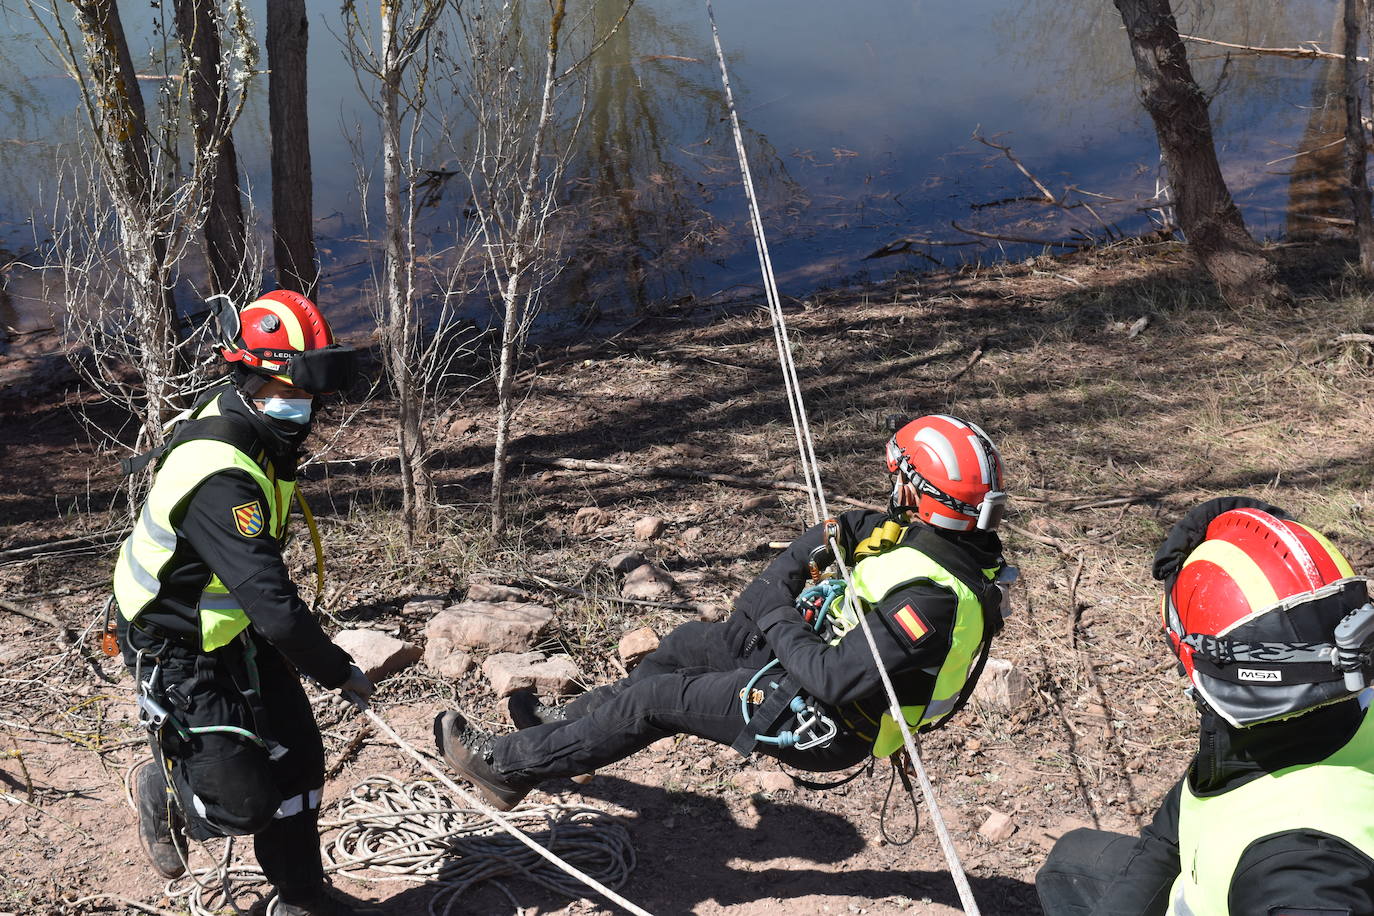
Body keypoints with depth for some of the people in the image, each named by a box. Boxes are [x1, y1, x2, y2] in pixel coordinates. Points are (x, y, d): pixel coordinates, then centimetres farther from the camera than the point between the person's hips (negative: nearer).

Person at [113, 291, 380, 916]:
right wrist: (339, 672, -23)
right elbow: (270, 600, -35)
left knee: (296, 757, 10)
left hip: (239, 631, 9)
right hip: (179, 654, -9)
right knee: (243, 803, -5)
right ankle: (162, 792, 28)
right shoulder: (221, 477, -35)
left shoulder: (256, 434, -3)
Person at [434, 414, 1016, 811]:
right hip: (822, 662, 9)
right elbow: (845, 530, 9)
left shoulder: (931, 597, -34)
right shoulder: (961, 539, -5)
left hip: (823, 726, -9)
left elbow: (836, 680, -32)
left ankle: (511, 765, 14)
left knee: (654, 700, -3)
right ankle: (573, 722, 40)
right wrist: (777, 580, -6)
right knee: (687, 643, 20)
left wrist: (776, 620, -17)